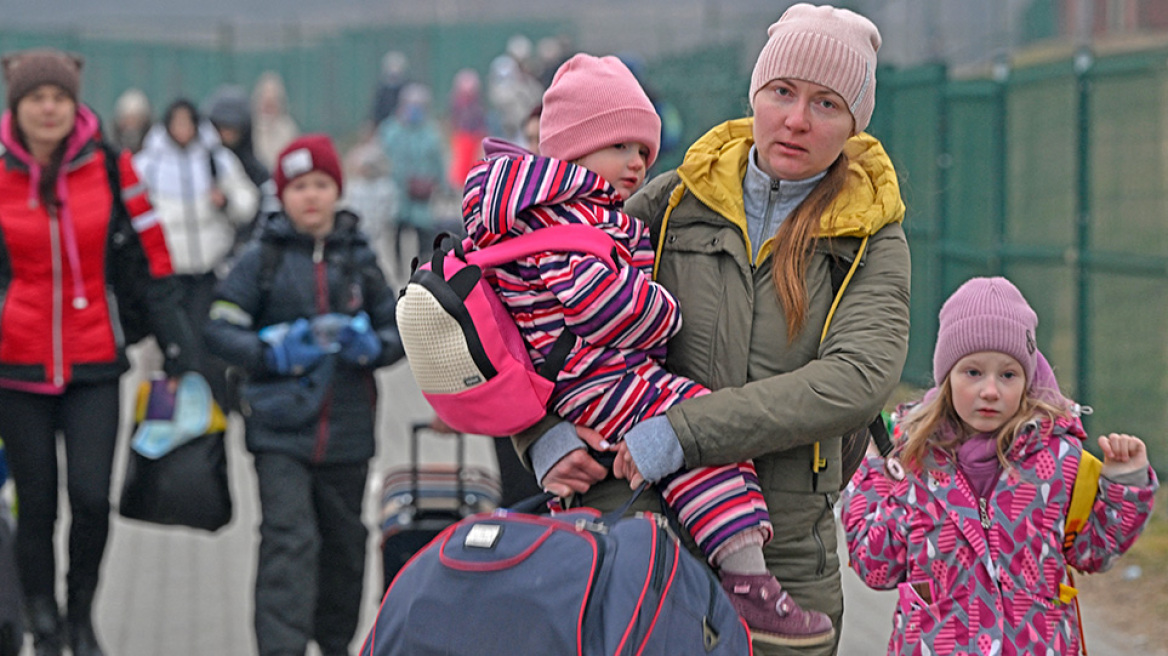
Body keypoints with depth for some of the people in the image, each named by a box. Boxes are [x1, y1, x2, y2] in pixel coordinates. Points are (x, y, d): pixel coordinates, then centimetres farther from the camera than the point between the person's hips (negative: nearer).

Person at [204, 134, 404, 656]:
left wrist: (371, 347, -8)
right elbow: (219, 328, -1)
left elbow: (399, 328, 13)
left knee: (344, 543, 14)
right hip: (281, 430, -3)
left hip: (347, 431, 3)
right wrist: (273, 354, -16)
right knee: (288, 541, -14)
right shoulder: (263, 257, 0)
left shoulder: (359, 258, 8)